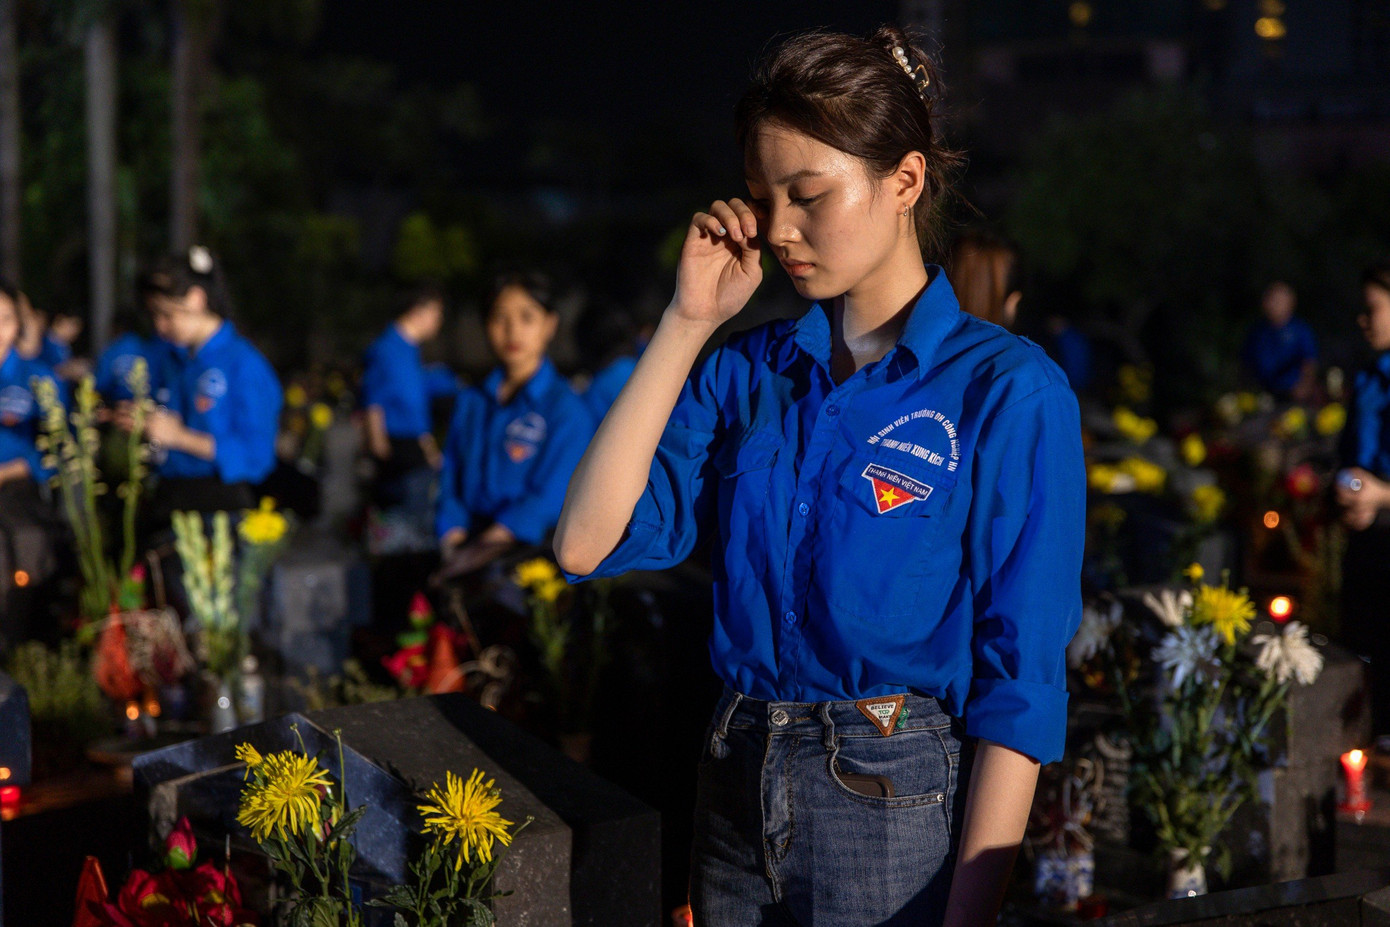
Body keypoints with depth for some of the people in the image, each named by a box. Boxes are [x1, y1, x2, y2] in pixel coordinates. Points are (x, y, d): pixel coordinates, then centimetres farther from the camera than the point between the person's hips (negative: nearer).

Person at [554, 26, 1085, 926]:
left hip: (899, 816, -5)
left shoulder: (1007, 391, -10)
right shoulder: (748, 371, 6)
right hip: (735, 804, 5)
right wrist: (688, 322, -4)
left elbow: (1019, 690, -12)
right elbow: (588, 543, -6)